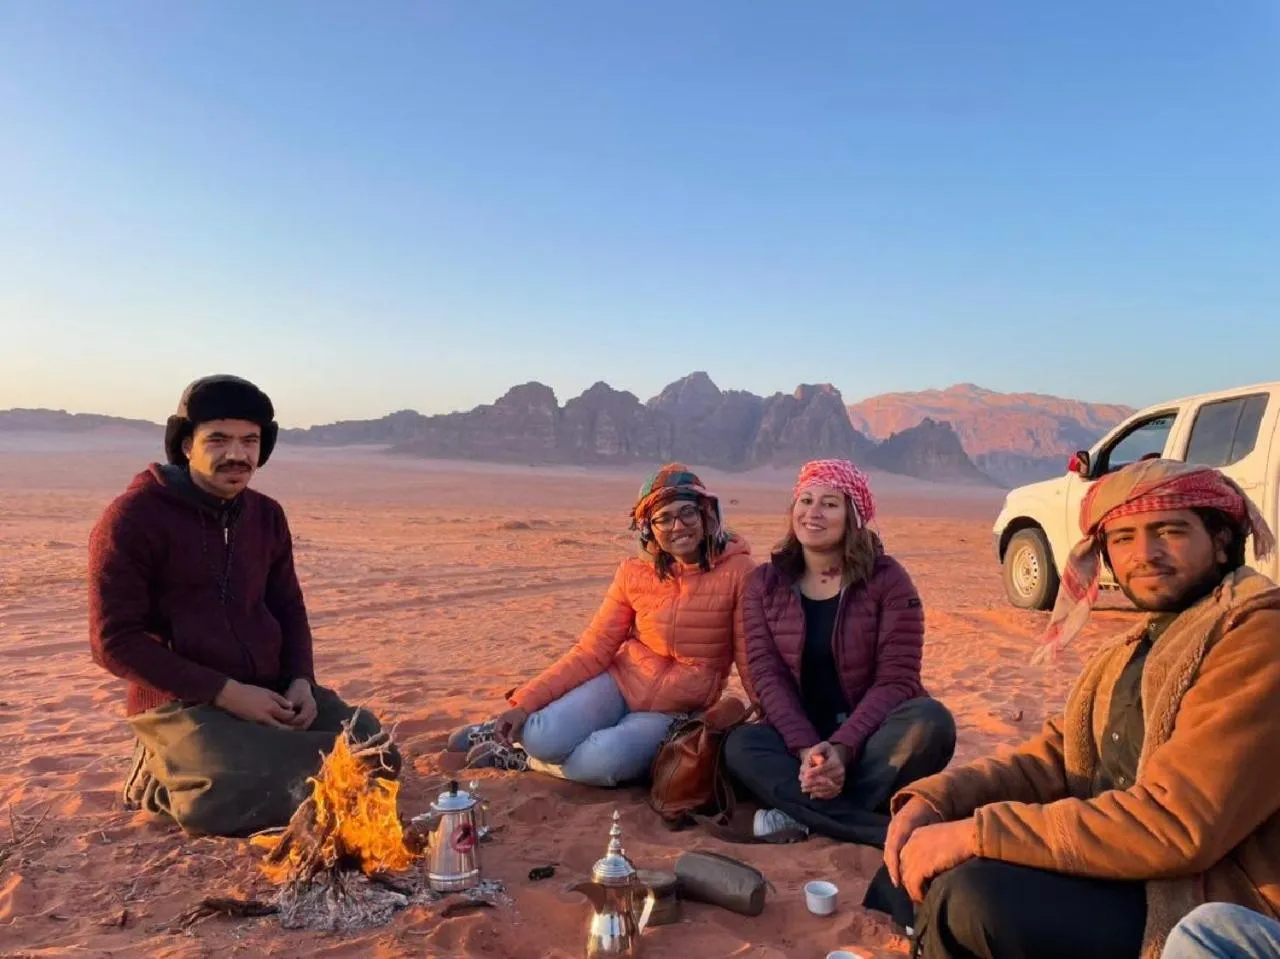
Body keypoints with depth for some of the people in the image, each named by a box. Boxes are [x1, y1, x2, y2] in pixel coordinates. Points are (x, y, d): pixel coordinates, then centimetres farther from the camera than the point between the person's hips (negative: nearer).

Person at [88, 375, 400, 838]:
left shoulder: (267, 515, 7)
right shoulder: (133, 516, -11)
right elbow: (116, 640, -14)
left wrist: (301, 681, -4)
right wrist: (226, 692, -19)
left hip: (271, 691, 6)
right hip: (182, 703, -6)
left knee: (376, 759, -6)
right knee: (257, 797, -30)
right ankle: (164, 781, 2)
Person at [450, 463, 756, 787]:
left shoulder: (737, 570, -11)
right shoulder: (633, 573, -2)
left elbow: (751, 658, -8)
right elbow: (592, 651, -3)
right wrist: (526, 702, -10)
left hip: (674, 713, -2)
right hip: (622, 681, 2)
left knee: (601, 761, -32)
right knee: (544, 739, -27)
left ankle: (521, 757, -2)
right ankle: (516, 730, 9)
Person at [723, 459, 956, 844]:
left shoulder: (887, 578, -8)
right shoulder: (765, 582, -1)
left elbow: (896, 679, -14)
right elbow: (767, 675, -8)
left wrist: (842, 749, -27)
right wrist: (806, 748, -24)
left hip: (870, 736, -1)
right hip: (802, 737, 2)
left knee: (929, 720, -32)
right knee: (741, 745, -29)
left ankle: (803, 814, -24)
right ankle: (897, 830, -32)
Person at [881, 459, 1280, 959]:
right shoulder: (1142, 643, 12)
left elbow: (1176, 825, -26)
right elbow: (1053, 758, 8)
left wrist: (977, 834, -25)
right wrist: (933, 799, -9)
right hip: (1139, 873, 9)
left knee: (970, 897, -25)